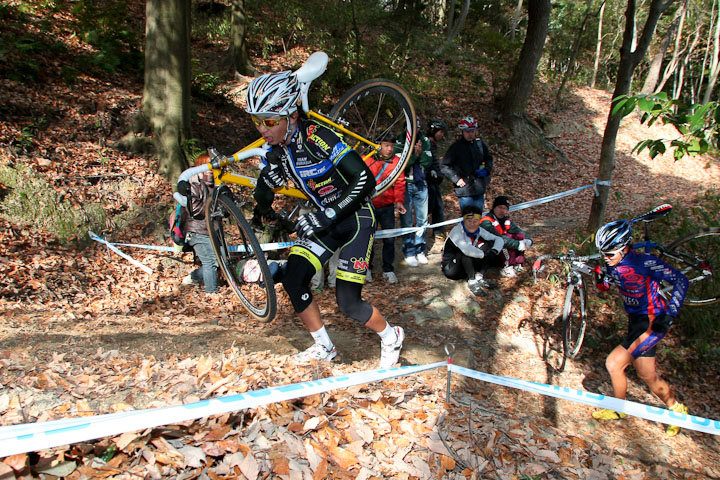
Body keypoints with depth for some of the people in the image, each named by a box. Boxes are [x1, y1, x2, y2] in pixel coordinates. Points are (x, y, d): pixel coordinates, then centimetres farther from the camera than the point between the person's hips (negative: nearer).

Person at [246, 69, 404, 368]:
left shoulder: (318, 138, -26)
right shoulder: (276, 150, -3)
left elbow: (366, 180, -30)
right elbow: (264, 193, 13)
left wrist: (325, 216, -32)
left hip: (356, 218, -7)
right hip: (324, 220, 7)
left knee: (347, 302, -9)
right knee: (292, 279, -7)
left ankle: (391, 338, 20)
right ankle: (323, 347, 14)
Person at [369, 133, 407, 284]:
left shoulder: (397, 161, 1)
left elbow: (399, 183, 1)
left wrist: (399, 201, -12)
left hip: (387, 206, 1)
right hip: (368, 205, -1)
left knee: (389, 239, 1)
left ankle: (388, 269, 17)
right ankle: (367, 267, 27)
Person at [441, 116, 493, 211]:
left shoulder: (480, 144, 8)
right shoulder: (456, 147, -6)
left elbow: (489, 159, 23)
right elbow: (444, 166, -6)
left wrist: (486, 170, 3)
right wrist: (456, 179, -15)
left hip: (479, 189, 5)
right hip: (465, 190, -5)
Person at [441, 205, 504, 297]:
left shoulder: (479, 231, -3)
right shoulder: (457, 231, -23)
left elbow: (498, 239, 3)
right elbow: (466, 249, -41)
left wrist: (494, 250, -18)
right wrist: (484, 254, -28)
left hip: (466, 267, 7)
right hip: (450, 268, -6)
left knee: (488, 243, -6)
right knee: (466, 251, -34)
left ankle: (478, 276, -11)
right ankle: (472, 281, -24)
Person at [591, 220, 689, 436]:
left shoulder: (644, 262, -23)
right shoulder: (614, 265, -3)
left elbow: (681, 281, -21)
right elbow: (603, 286, 10)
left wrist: (669, 315, -28)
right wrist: (599, 275, -14)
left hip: (653, 322, -8)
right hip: (635, 321, 8)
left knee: (613, 364, -12)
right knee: (647, 376, 17)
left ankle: (619, 409, 12)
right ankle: (676, 409, 41)